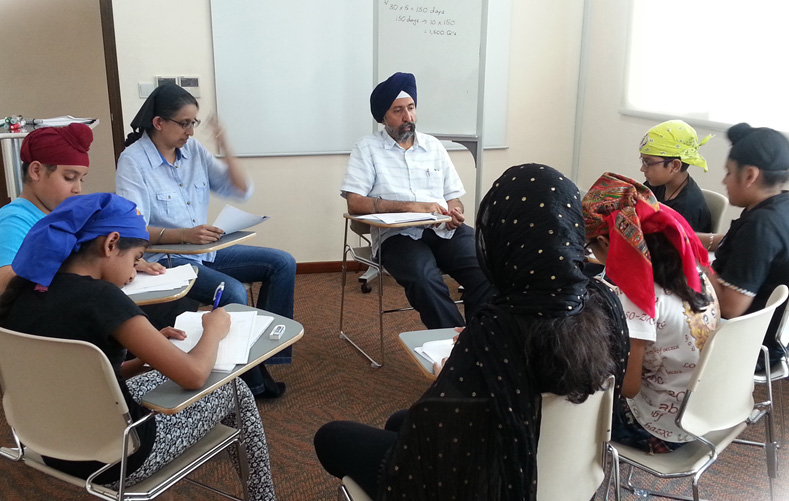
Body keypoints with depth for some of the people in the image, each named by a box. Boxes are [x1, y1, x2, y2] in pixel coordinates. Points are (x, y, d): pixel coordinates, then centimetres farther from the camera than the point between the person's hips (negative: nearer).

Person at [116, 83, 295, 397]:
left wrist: (226, 149, -9)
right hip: (163, 259, -7)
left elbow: (242, 191, 5)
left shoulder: (193, 149, 6)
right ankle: (251, 381, -7)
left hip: (205, 251, 7)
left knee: (283, 263, -4)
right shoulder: (133, 160, -11)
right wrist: (183, 235, -35)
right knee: (233, 292, -30)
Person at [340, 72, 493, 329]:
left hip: (445, 230, 4)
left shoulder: (433, 146, 20)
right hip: (398, 235, -3)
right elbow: (355, 203, -5)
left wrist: (455, 212, -6)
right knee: (425, 281, -36)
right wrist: (410, 206, -14)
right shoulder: (367, 149, 7)